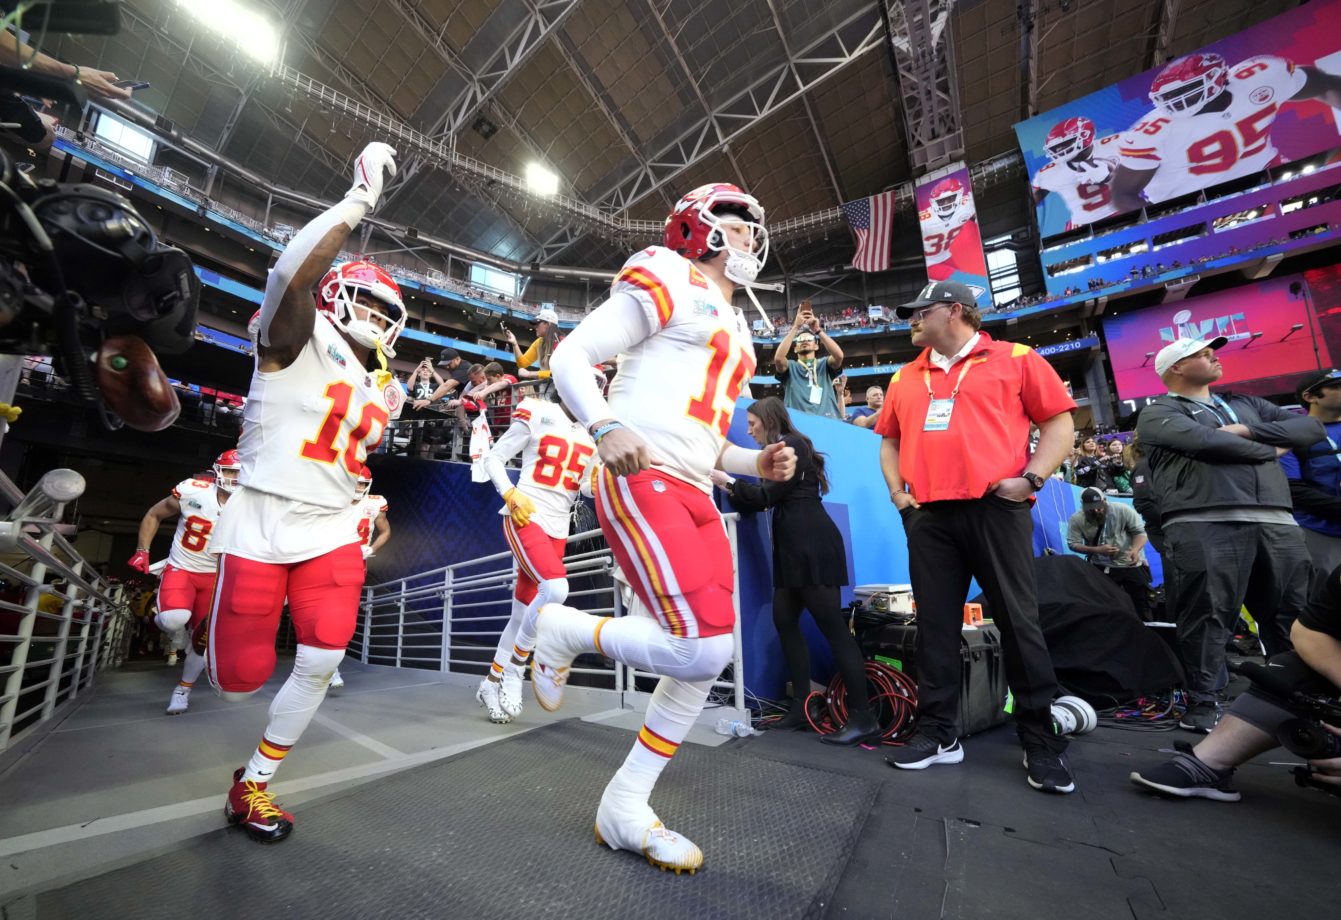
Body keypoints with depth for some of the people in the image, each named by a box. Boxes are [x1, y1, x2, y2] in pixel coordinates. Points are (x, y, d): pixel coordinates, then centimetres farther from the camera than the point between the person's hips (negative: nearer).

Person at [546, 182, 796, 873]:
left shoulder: (735, 328, 28)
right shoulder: (668, 280, 4)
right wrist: (607, 427, -22)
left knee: (710, 655, 6)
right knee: (701, 648, -19)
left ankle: (625, 808, 22)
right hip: (640, 480, -9)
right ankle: (566, 630, 8)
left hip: (695, 497, 9)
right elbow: (570, 356, -4)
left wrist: (756, 464, 10)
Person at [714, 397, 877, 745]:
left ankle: (864, 718, -1)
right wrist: (731, 488, 8)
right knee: (785, 622, 8)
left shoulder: (792, 445, -6)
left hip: (812, 547, -10)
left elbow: (767, 497, -11)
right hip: (793, 549, 10)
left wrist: (726, 481, -5)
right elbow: (764, 500, 15)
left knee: (833, 628, -8)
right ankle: (800, 707, 15)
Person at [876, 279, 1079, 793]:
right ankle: (938, 733, 17)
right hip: (928, 516, 4)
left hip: (995, 508, -3)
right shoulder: (905, 379, 18)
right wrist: (897, 491, 7)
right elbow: (890, 440, 21)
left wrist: (1032, 478, -9)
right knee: (936, 625, 6)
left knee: (1019, 622, 2)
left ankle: (1041, 741, 19)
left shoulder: (1015, 360, 7)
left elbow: (1060, 423, 5)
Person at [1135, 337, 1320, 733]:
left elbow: (1311, 427, 17)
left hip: (1276, 522, 7)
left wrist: (1248, 430, 0)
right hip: (1204, 524, -6)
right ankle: (1203, 702, 1)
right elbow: (1206, 442, -12)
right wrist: (1271, 450, 5)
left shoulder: (1245, 404, 27)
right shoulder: (1159, 412, 5)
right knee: (1208, 615, -7)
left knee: (1293, 616, 11)